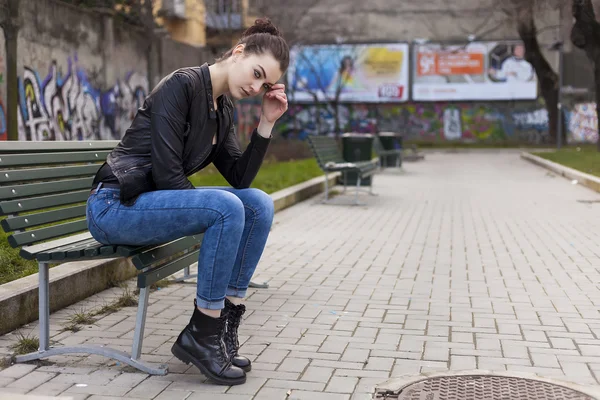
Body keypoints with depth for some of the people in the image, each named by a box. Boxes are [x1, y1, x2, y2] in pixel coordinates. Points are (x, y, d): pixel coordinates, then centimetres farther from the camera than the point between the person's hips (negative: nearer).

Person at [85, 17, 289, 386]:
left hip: (156, 203, 8)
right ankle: (200, 335, -16)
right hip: (114, 207, -8)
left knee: (260, 204, -8)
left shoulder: (223, 110, 10)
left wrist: (267, 123, -1)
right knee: (227, 209, -29)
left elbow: (240, 178, 6)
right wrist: (210, 209, -12)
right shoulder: (182, 85, -16)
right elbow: (166, 174, -22)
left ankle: (225, 325, -4)